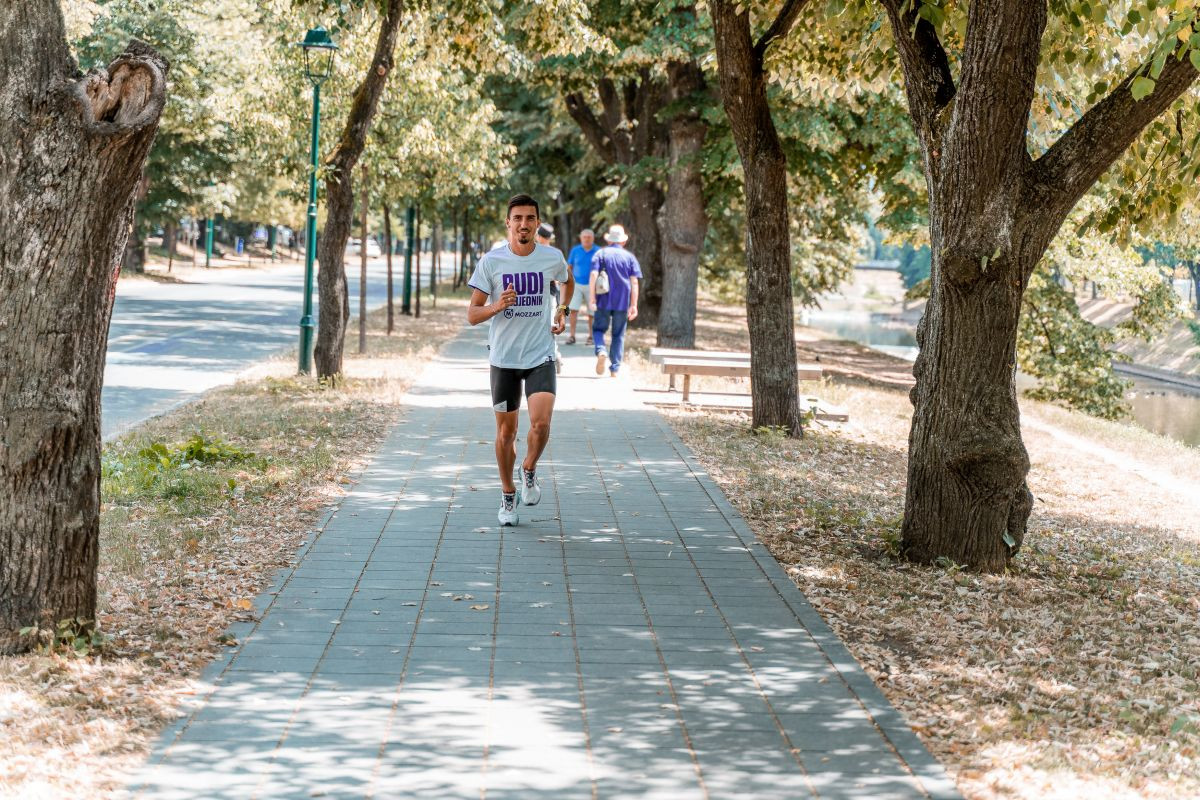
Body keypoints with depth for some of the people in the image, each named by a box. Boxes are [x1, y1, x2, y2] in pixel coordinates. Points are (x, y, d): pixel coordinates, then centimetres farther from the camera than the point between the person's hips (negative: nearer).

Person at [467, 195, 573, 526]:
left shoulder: (552, 258, -2)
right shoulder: (490, 261, -7)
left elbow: (568, 281, 24)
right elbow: (472, 315, -6)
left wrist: (562, 311, 14)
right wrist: (497, 306, -24)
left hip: (540, 356, 0)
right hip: (503, 358, 0)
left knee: (541, 423, -17)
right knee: (506, 431, 7)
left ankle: (530, 470, 13)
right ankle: (507, 495, 26)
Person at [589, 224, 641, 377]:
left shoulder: (601, 254, 3)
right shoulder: (630, 257, 6)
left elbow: (593, 276, -9)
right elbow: (634, 282, 0)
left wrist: (592, 298, -10)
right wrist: (634, 305, 0)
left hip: (604, 301, -1)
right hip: (623, 302, 1)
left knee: (598, 329, 10)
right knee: (618, 335, 10)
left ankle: (601, 352, -21)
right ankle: (614, 369, 8)